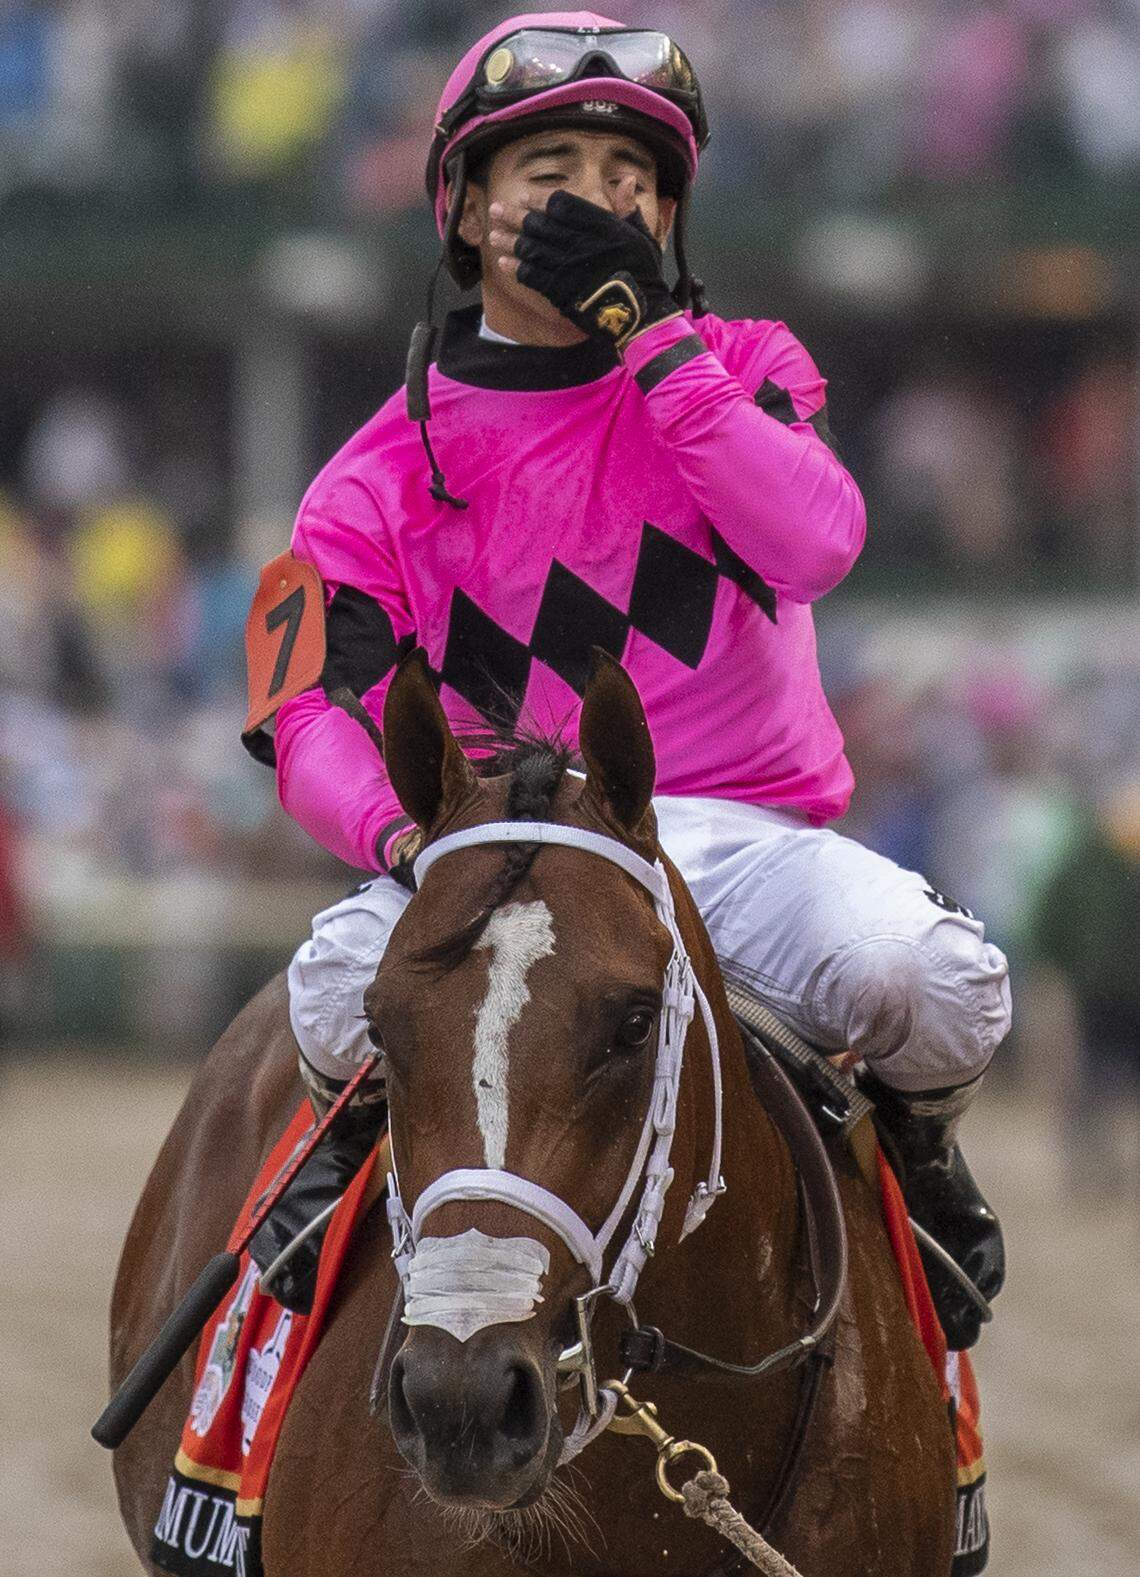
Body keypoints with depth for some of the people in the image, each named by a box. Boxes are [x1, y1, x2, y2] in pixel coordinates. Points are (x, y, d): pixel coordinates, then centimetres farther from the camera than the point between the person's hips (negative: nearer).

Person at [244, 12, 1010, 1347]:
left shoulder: (743, 368, 9)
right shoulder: (391, 468, 5)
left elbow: (814, 543, -13)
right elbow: (317, 721, -5)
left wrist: (647, 334, -14)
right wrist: (405, 832, -28)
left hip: (742, 827, 0)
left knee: (931, 981, -31)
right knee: (346, 984, -33)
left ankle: (912, 1144, 8)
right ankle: (351, 1147, 6)